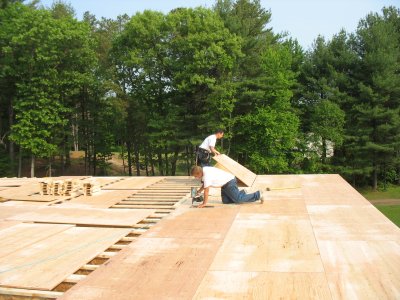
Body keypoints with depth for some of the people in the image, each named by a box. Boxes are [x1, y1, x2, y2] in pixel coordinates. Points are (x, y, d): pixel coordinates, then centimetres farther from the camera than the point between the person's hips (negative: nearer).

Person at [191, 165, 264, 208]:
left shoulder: (207, 176, -26)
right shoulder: (204, 170, 2)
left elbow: (206, 190, -23)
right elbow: (204, 184, 18)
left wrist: (204, 203, -17)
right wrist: (198, 191, 7)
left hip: (229, 182, -9)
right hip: (225, 183, 10)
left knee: (238, 199, -8)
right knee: (225, 201, 8)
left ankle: (258, 195, 3)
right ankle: (242, 193, 22)